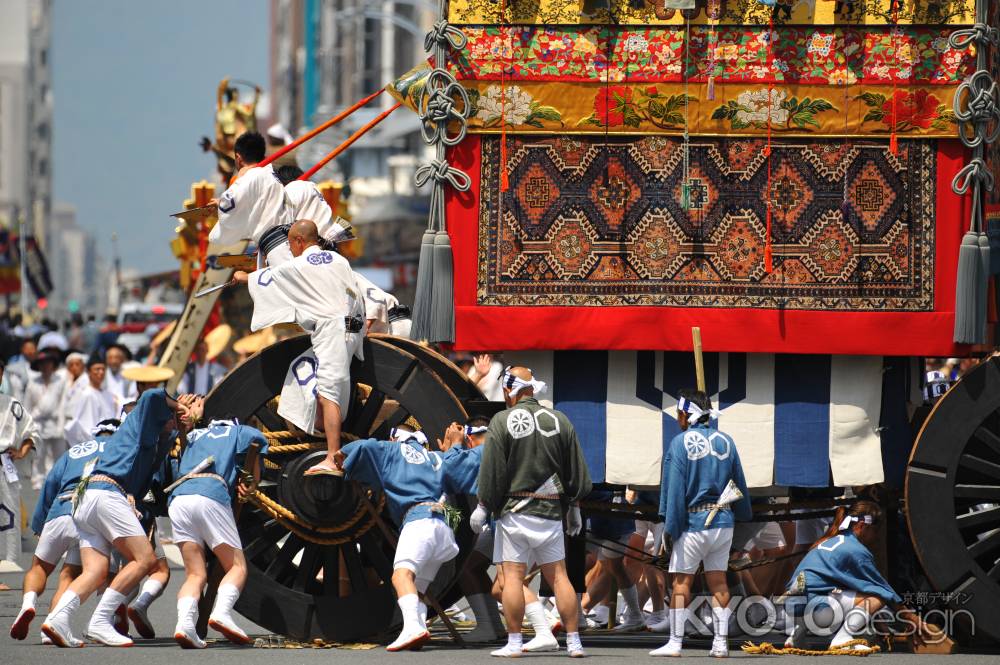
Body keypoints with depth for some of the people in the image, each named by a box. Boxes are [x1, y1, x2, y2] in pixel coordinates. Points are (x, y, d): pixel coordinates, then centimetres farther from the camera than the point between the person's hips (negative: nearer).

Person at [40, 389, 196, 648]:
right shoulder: (139, 421, 10)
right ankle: (100, 622, -24)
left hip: (83, 500, 9)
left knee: (95, 571, -5)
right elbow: (152, 397, -8)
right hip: (106, 493, -9)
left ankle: (58, 618, -27)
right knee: (145, 559, -13)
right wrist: (176, 406, 9)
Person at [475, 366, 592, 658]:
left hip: (513, 510, -3)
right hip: (550, 511, 4)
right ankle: (574, 642, 3)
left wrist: (483, 507, 3)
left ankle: (514, 643, -2)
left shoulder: (502, 421, -6)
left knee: (513, 576, -1)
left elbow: (491, 472, -7)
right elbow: (576, 472, 11)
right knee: (558, 576, 6)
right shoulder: (559, 421, 7)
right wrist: (574, 508, 21)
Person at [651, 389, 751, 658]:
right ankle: (721, 643, 6)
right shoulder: (726, 441, 6)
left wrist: (671, 525, -10)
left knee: (681, 581, 1)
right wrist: (742, 513, 26)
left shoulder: (681, 443, -9)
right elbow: (739, 484, 12)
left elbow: (674, 487, -12)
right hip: (723, 520, 5)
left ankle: (675, 643, 0)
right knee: (718, 581, 8)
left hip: (693, 522, -5)